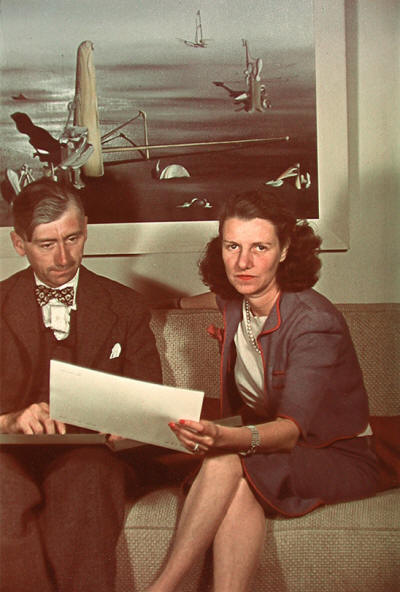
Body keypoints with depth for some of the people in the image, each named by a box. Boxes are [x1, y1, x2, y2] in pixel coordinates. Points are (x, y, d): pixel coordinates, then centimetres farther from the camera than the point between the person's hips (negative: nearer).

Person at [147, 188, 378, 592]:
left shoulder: (315, 323, -23)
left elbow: (292, 430, -33)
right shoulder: (237, 302, -2)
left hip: (338, 459, -5)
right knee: (239, 490, -32)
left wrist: (223, 437, -51)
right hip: (266, 446, 5)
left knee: (227, 462, -33)